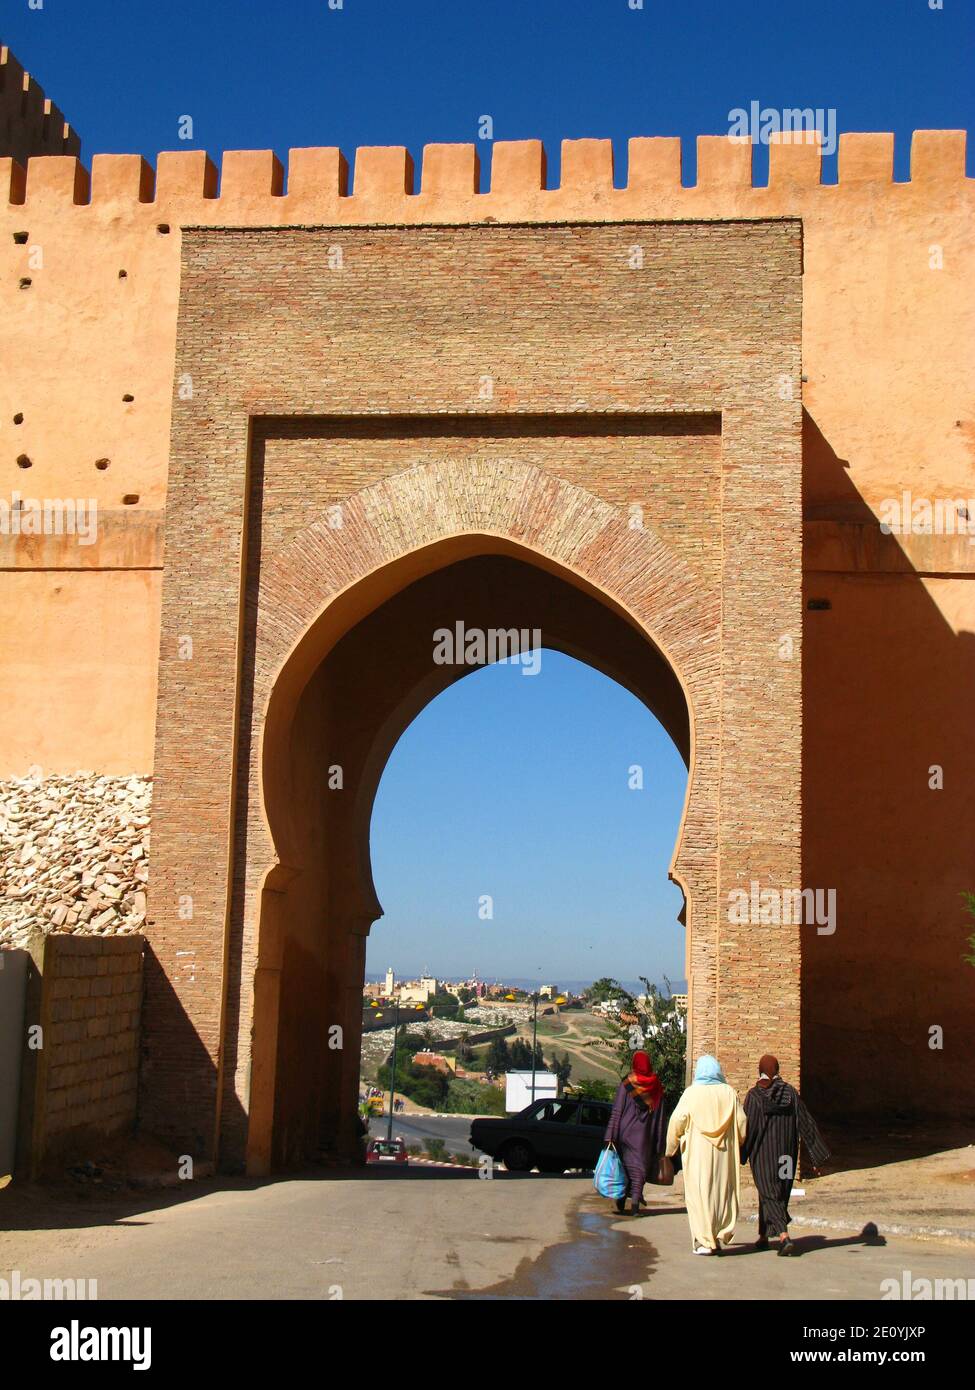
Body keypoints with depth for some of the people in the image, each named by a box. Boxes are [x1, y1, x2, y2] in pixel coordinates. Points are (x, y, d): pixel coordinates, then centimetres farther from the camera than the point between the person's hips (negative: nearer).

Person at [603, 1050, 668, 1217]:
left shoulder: (626, 1085, -6)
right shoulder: (656, 1087, 1)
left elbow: (616, 1112, -9)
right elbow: (660, 1117, 3)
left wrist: (610, 1136, -9)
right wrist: (658, 1145, 8)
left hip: (625, 1133, -1)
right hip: (644, 1135, 1)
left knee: (624, 1166, 14)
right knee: (639, 1168, 3)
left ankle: (621, 1202, 18)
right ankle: (635, 1204, -9)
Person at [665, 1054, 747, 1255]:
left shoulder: (691, 1093, -6)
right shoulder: (729, 1093, 1)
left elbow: (677, 1121, -7)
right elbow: (741, 1123, 4)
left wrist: (671, 1148, 6)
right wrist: (737, 1145, 20)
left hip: (698, 1151, -3)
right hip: (724, 1153, 3)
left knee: (700, 1194, 2)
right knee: (723, 1192, 13)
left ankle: (705, 1241, -1)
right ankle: (721, 1236, 14)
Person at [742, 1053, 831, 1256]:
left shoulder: (754, 1095, -9)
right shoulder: (790, 1092, -1)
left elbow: (747, 1128, -11)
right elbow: (806, 1123, -3)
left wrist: (738, 1156, -3)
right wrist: (818, 1155, -1)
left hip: (762, 1153, -4)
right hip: (785, 1153, 4)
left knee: (769, 1195, -2)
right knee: (780, 1193, 18)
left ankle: (784, 1237, -21)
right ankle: (764, 1236, 28)